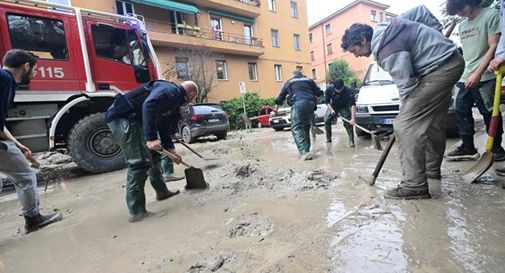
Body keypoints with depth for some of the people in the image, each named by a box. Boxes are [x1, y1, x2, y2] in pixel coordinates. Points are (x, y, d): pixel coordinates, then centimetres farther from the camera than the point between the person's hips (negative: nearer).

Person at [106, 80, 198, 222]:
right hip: (122, 117, -11)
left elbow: (164, 128, 23)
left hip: (134, 119, 11)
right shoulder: (171, 91, -12)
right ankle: (136, 211, -6)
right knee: (140, 162, -14)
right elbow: (148, 105, -31)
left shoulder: (173, 99, 19)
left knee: (153, 155, 18)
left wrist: (171, 150, 22)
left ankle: (162, 191, 33)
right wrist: (151, 138, -35)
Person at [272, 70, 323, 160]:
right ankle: (306, 149, 18)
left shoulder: (289, 82, 24)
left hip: (298, 104, -3)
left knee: (296, 128, -8)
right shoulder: (309, 80, 27)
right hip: (310, 104, 4)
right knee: (306, 127, 17)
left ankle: (305, 152, -24)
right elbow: (319, 93, 19)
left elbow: (280, 98, 25)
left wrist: (275, 111, 34)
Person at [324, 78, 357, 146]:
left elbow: (353, 105, -35)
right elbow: (327, 101, -10)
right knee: (326, 120, -9)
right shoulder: (329, 89, -23)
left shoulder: (348, 91, -30)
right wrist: (331, 110, -25)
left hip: (344, 107, -2)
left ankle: (351, 141, -12)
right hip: (332, 107, 3)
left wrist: (353, 118, -43)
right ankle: (328, 138, 7)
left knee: (348, 123, -17)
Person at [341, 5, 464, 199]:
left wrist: (407, 111, -6)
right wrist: (436, 40, 18)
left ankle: (414, 186, -16)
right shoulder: (385, 28, 7)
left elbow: (407, 85, -21)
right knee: (433, 123, 17)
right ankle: (432, 170, 32)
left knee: (405, 125, -18)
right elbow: (421, 10, 20)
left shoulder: (386, 49, -22)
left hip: (440, 68, -11)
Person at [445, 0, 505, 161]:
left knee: (489, 112, -1)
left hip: (484, 77, -6)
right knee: (461, 111, 5)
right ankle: (468, 148, 13)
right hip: (465, 78, 7)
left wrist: (478, 73, -18)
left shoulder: (491, 15, -2)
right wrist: (461, 74, 16)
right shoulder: (462, 26, 17)